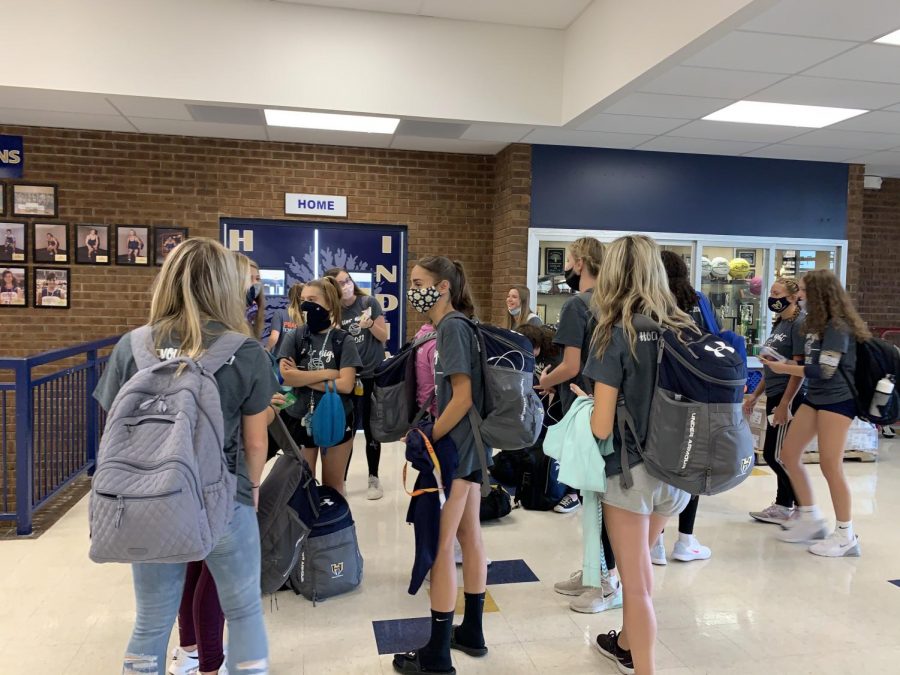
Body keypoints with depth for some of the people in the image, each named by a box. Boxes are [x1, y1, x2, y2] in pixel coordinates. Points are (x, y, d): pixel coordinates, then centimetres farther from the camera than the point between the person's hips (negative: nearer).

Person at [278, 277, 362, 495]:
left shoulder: (343, 341, -4)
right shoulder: (294, 337, 0)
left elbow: (346, 385, -15)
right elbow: (287, 377, -14)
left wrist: (303, 378, -13)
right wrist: (328, 373, -15)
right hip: (300, 420, 1)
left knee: (333, 487, 13)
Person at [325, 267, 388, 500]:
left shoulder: (369, 302, -6)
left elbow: (384, 337, -3)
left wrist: (369, 324, -21)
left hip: (372, 376, -1)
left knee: (371, 430, 7)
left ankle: (374, 479, 22)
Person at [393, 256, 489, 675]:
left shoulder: (452, 327, -16)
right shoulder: (455, 326, 11)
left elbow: (463, 397, -21)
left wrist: (426, 440, -15)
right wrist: (425, 429, 10)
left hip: (454, 446, -10)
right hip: (470, 444, 10)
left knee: (440, 545, -1)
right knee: (469, 535, 16)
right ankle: (471, 632, 31)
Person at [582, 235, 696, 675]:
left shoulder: (616, 335, -16)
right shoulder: (685, 331, -1)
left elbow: (602, 427, -18)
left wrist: (584, 401, 2)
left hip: (631, 470, -6)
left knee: (636, 582, 8)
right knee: (640, 566, 27)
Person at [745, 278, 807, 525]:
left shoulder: (799, 323, -12)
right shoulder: (779, 324, 15)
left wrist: (785, 404, -21)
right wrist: (755, 395, 19)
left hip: (789, 398, -9)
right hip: (775, 396, 9)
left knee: (776, 455, -4)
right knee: (778, 455, 13)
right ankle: (783, 507, 23)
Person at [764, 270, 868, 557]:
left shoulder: (837, 326, -16)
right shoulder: (819, 324, 13)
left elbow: (825, 370, -19)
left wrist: (785, 369, -14)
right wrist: (785, 363, 1)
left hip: (837, 399, -9)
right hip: (815, 396, 9)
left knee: (830, 465, -7)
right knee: (789, 453, 7)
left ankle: (846, 535, 7)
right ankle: (811, 517, 19)